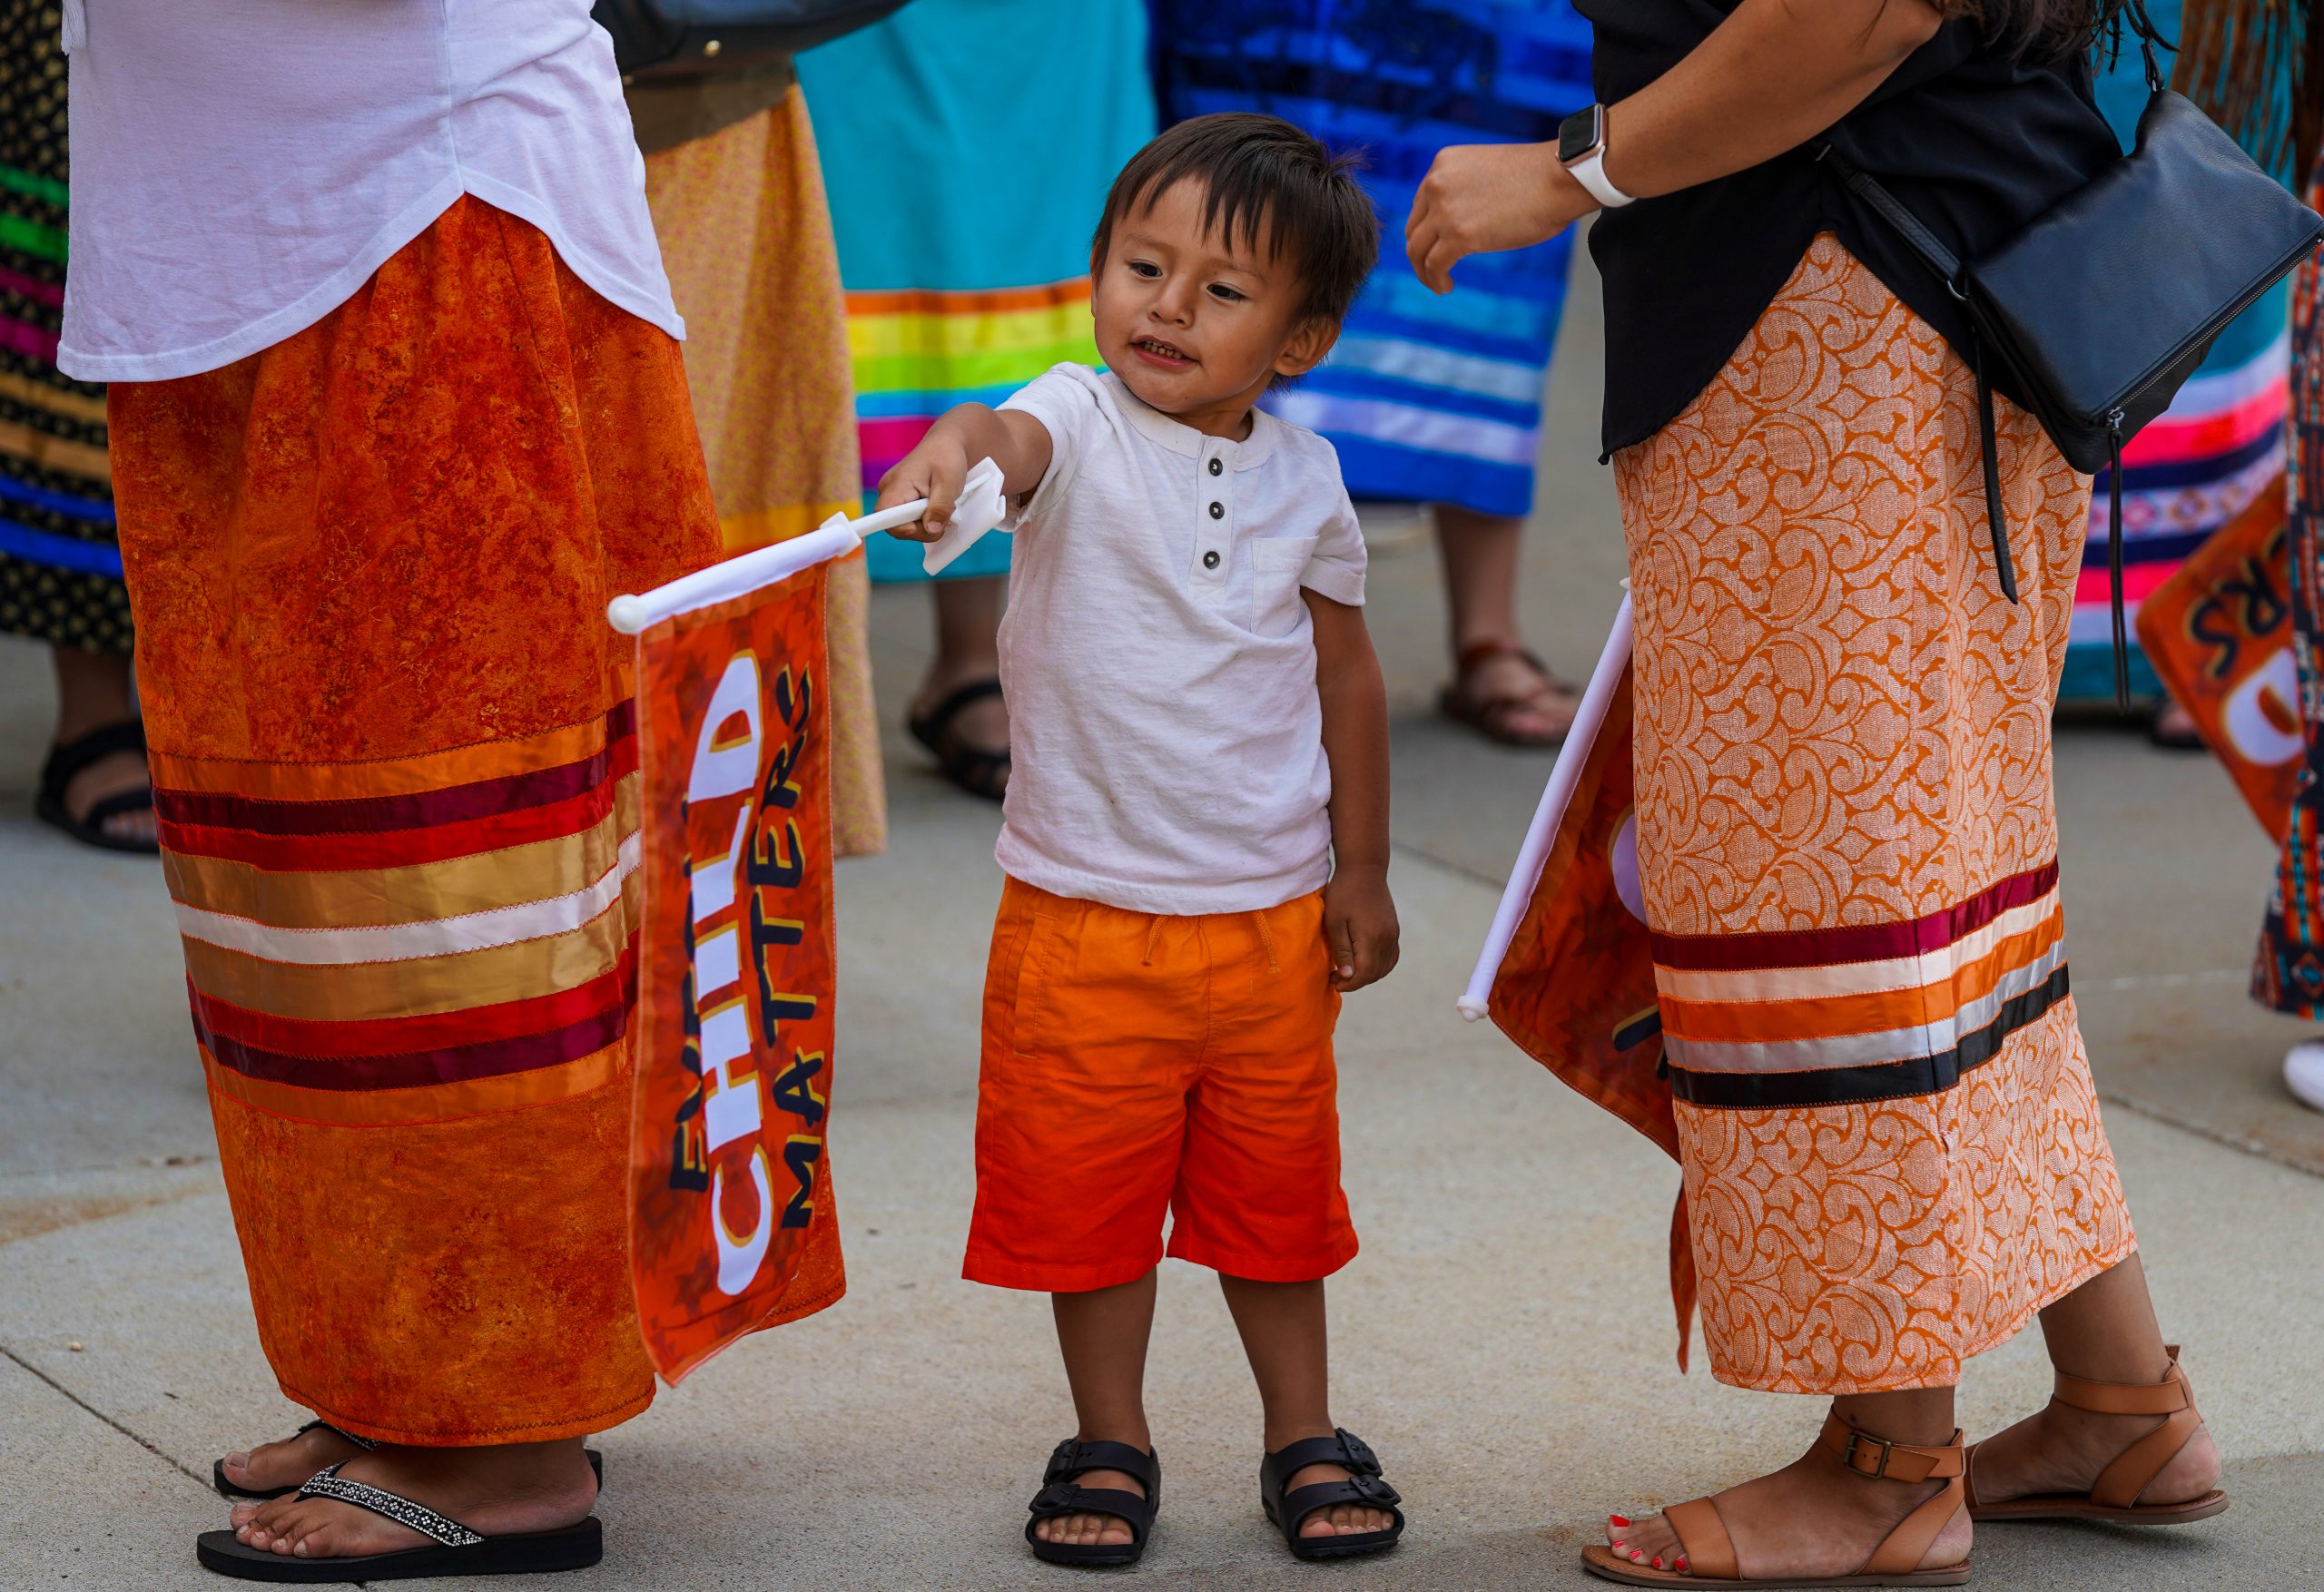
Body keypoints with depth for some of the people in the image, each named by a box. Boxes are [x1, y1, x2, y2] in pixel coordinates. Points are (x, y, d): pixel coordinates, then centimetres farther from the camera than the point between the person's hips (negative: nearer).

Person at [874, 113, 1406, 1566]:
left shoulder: (1305, 479, 2)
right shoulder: (1080, 429, -10)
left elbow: (1346, 673, 12)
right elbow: (1012, 438, -35)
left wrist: (1362, 872, 13)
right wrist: (950, 453, -59)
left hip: (1273, 914, 2)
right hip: (1083, 910, -2)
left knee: (1272, 1194, 14)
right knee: (1086, 1191, 6)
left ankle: (1306, 1436, 28)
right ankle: (1110, 1446, 22)